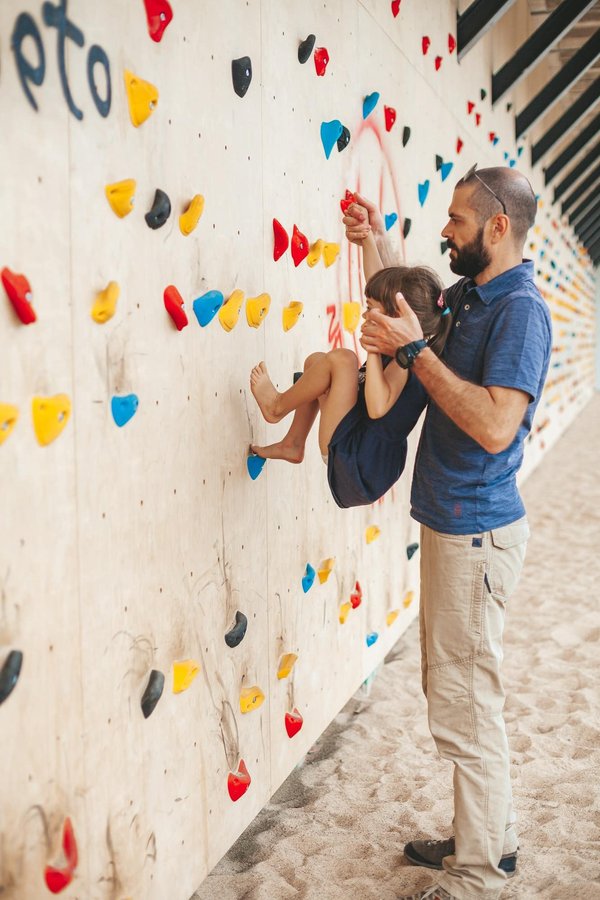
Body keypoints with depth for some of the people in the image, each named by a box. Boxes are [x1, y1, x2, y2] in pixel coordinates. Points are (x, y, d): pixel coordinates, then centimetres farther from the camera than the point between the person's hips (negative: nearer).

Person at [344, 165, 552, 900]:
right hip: (451, 523, 10)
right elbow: (407, 304, 31)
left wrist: (414, 350, -24)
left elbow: (496, 425, -28)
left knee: (465, 707, 0)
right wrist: (378, 244, 18)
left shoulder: (520, 310, -17)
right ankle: (491, 838, 35)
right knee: (460, 692, 19)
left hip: (475, 533, -10)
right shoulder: (468, 297, 11)